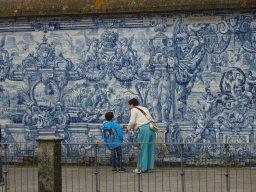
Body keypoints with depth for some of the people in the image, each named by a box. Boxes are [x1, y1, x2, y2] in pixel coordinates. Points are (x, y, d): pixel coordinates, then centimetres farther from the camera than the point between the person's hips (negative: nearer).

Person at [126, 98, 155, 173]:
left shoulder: (134, 110, 5)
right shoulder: (145, 109, 27)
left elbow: (132, 121, -2)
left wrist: (128, 128, 17)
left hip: (144, 129, -7)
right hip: (152, 127, 7)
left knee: (142, 148, -4)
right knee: (150, 148, 9)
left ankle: (142, 168, -4)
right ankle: (149, 167, 10)